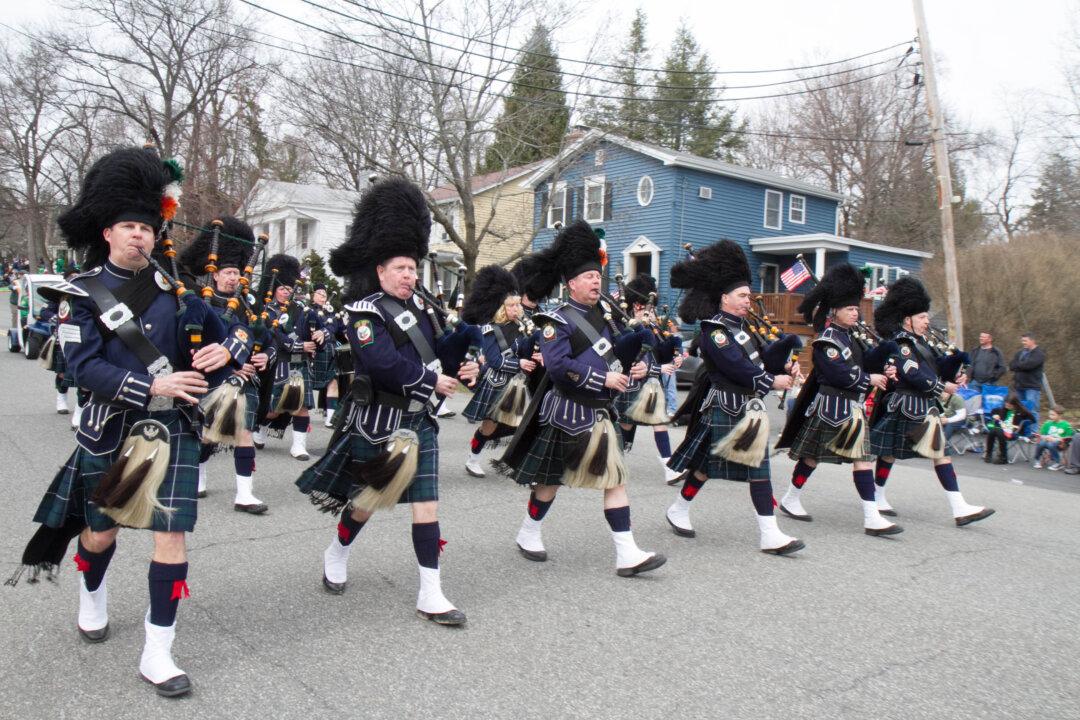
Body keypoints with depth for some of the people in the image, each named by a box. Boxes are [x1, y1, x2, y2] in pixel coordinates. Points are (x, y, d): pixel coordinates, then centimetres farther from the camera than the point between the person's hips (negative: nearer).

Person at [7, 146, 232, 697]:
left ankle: (157, 654, 6)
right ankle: (92, 599, 51)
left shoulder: (171, 288, 4)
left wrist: (219, 352, -13)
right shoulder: (82, 294, -4)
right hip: (112, 429, -1)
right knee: (101, 528, 17)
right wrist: (152, 386, -25)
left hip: (172, 428, 1)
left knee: (171, 534, -5)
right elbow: (86, 367, -14)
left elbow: (211, 333, 11)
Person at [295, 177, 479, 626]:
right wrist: (432, 380, -20)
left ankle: (431, 596, 9)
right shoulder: (366, 311, -14)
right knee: (368, 499, 13)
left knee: (426, 505, 3)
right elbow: (384, 362, -26)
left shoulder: (416, 303, 10)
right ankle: (336, 556, 43)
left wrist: (461, 365, -5)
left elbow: (439, 341, 15)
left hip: (419, 419, 6)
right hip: (380, 420, -6)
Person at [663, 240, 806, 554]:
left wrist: (785, 365, -8)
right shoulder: (713, 330, -15)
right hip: (724, 408, -9)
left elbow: (763, 354, 10)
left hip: (749, 407, 9)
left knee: (758, 467, 8)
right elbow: (736, 366, -22)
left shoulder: (742, 326, 15)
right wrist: (772, 381, -17)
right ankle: (678, 511, 25)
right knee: (707, 463, 3)